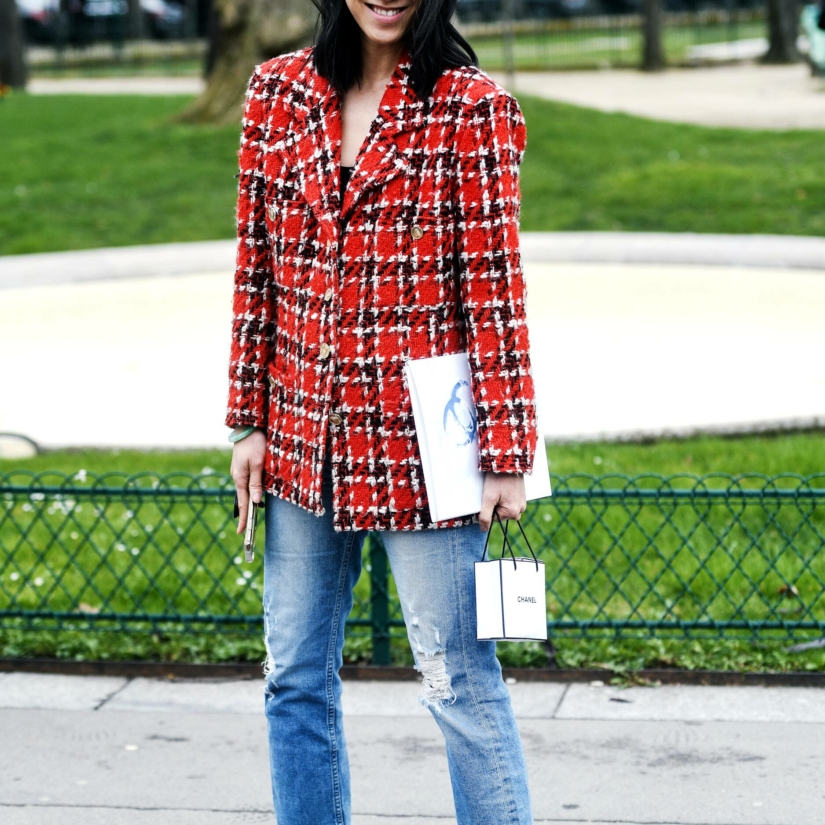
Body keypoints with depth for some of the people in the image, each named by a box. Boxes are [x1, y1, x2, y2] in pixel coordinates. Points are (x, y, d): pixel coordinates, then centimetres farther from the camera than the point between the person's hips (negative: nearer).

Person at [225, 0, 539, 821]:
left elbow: (494, 286, -7)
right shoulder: (278, 91, 6)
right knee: (294, 677, 11)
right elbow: (256, 266, 9)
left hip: (419, 441, -5)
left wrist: (507, 453, -8)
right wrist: (247, 420, 8)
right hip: (303, 436, 5)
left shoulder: (471, 108, -6)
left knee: (457, 677, 1)